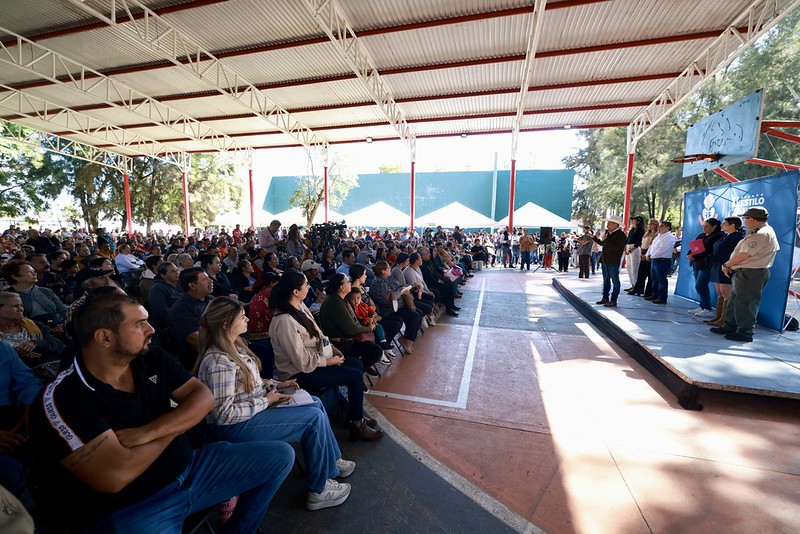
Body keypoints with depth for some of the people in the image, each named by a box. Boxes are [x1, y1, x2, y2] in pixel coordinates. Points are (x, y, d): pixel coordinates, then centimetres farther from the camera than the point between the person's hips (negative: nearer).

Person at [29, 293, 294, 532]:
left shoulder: (153, 359, -1)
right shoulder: (63, 398, -18)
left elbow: (204, 397, -4)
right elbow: (116, 476, -26)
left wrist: (148, 432, -20)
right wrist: (180, 422, -11)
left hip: (188, 469, 6)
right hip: (128, 509, -5)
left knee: (280, 454, 4)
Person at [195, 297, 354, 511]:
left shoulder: (234, 345, 3)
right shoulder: (218, 362, -27)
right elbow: (224, 415, -26)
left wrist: (275, 385, 2)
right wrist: (266, 401, -19)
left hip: (255, 406, 10)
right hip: (235, 427, -10)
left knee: (315, 402, 7)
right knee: (315, 418, -13)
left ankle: (333, 461, 24)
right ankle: (319, 491, 5)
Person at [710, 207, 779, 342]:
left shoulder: (761, 234, -17)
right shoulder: (758, 232, 16)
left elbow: (743, 256, -20)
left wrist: (726, 265, -5)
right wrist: (729, 265, 7)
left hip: (750, 274, -10)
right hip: (743, 272, 10)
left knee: (744, 303, -3)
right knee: (734, 299, 16)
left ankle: (745, 333, 5)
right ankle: (730, 327, 25)